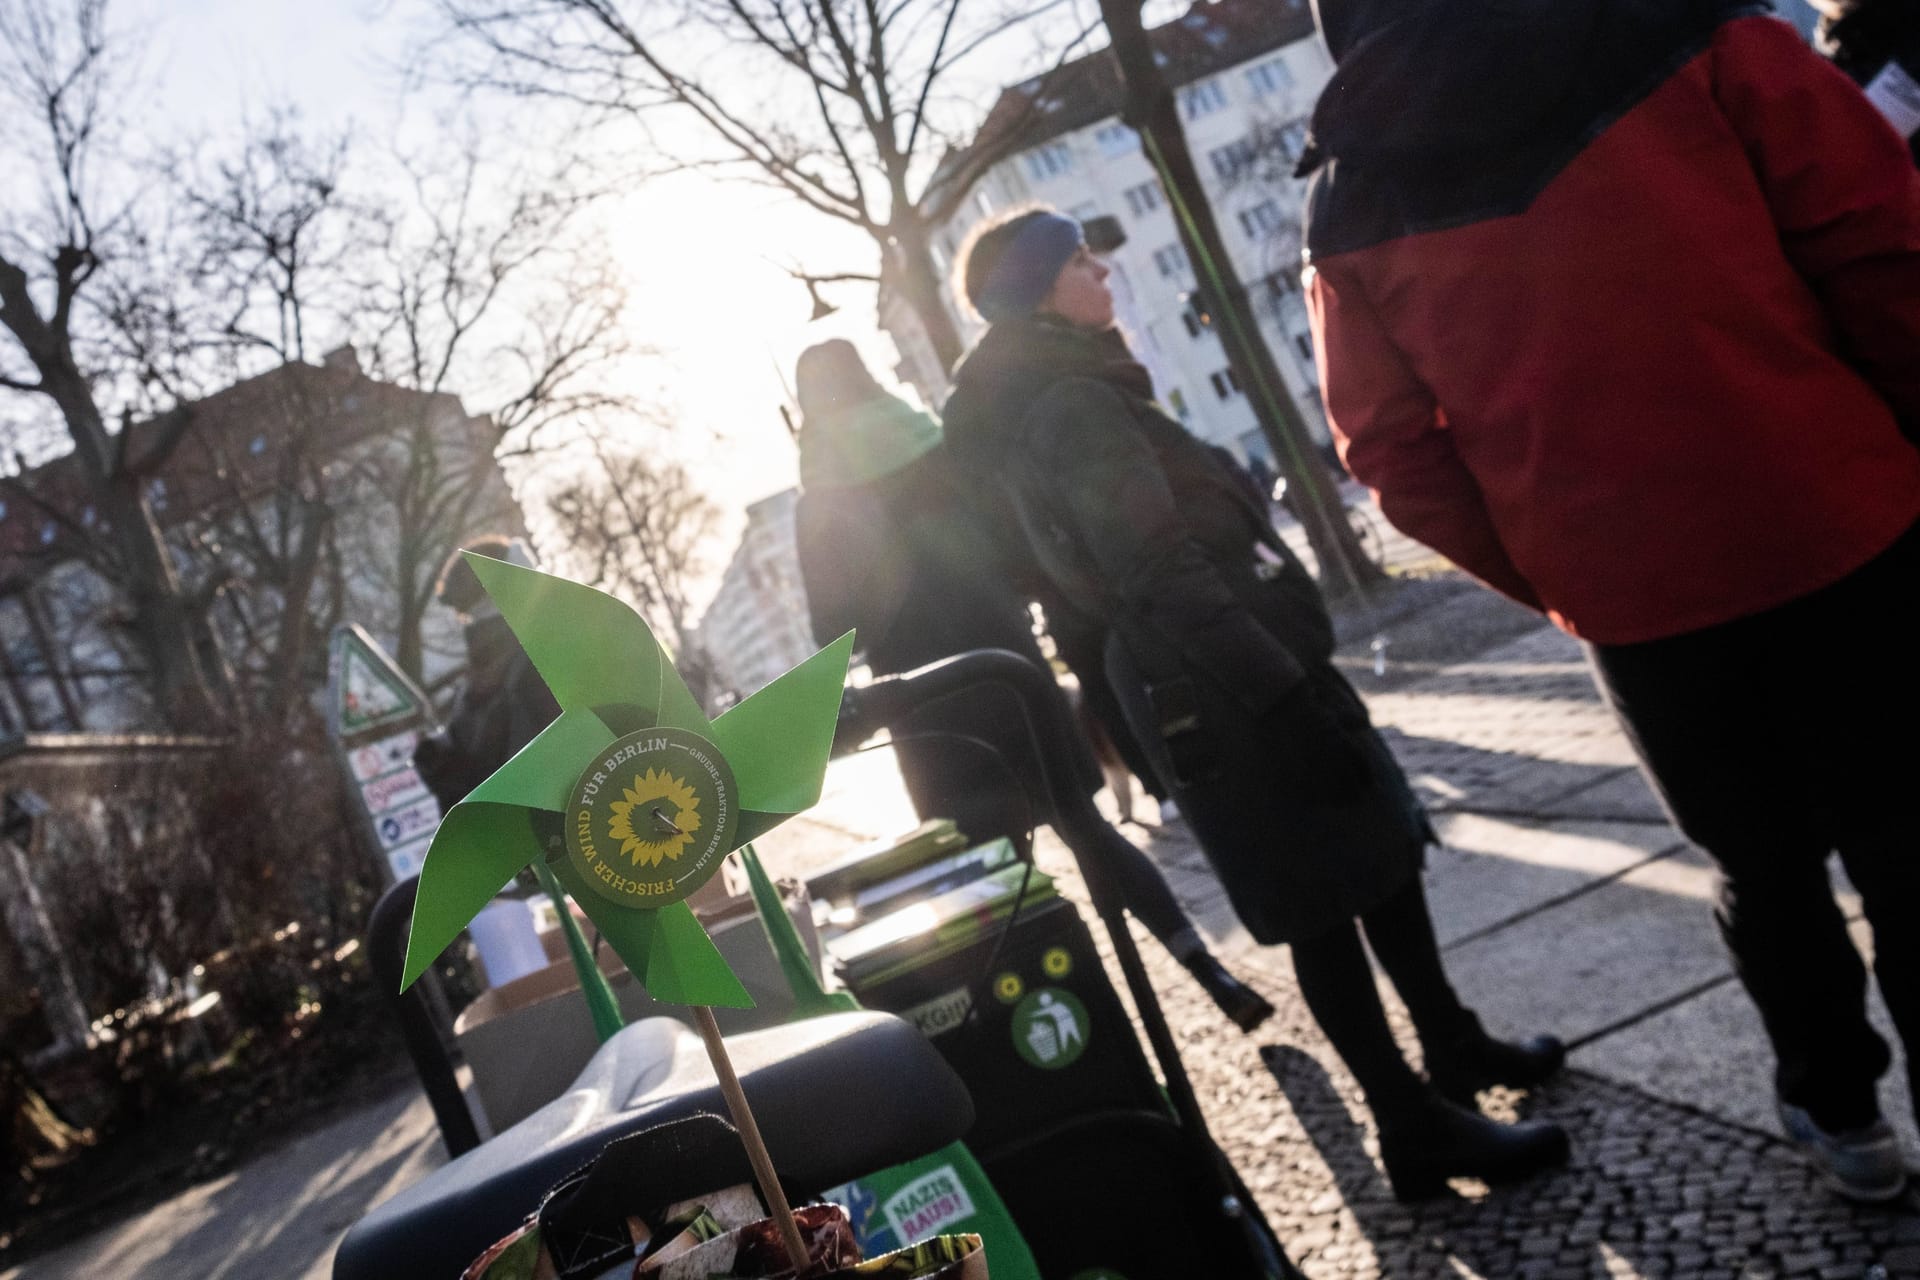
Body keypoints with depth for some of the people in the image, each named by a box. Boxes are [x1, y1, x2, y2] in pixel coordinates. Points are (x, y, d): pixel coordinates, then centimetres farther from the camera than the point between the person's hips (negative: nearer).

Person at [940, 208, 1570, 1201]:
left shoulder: (1066, 396, 14)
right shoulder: (1072, 407, -18)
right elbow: (1166, 579, -25)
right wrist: (1291, 696, -25)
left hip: (1214, 680, 10)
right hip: (1223, 691, -10)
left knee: (1381, 847, 20)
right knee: (1325, 901, 1)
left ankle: (1452, 1046, 36)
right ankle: (1418, 1128, 16)